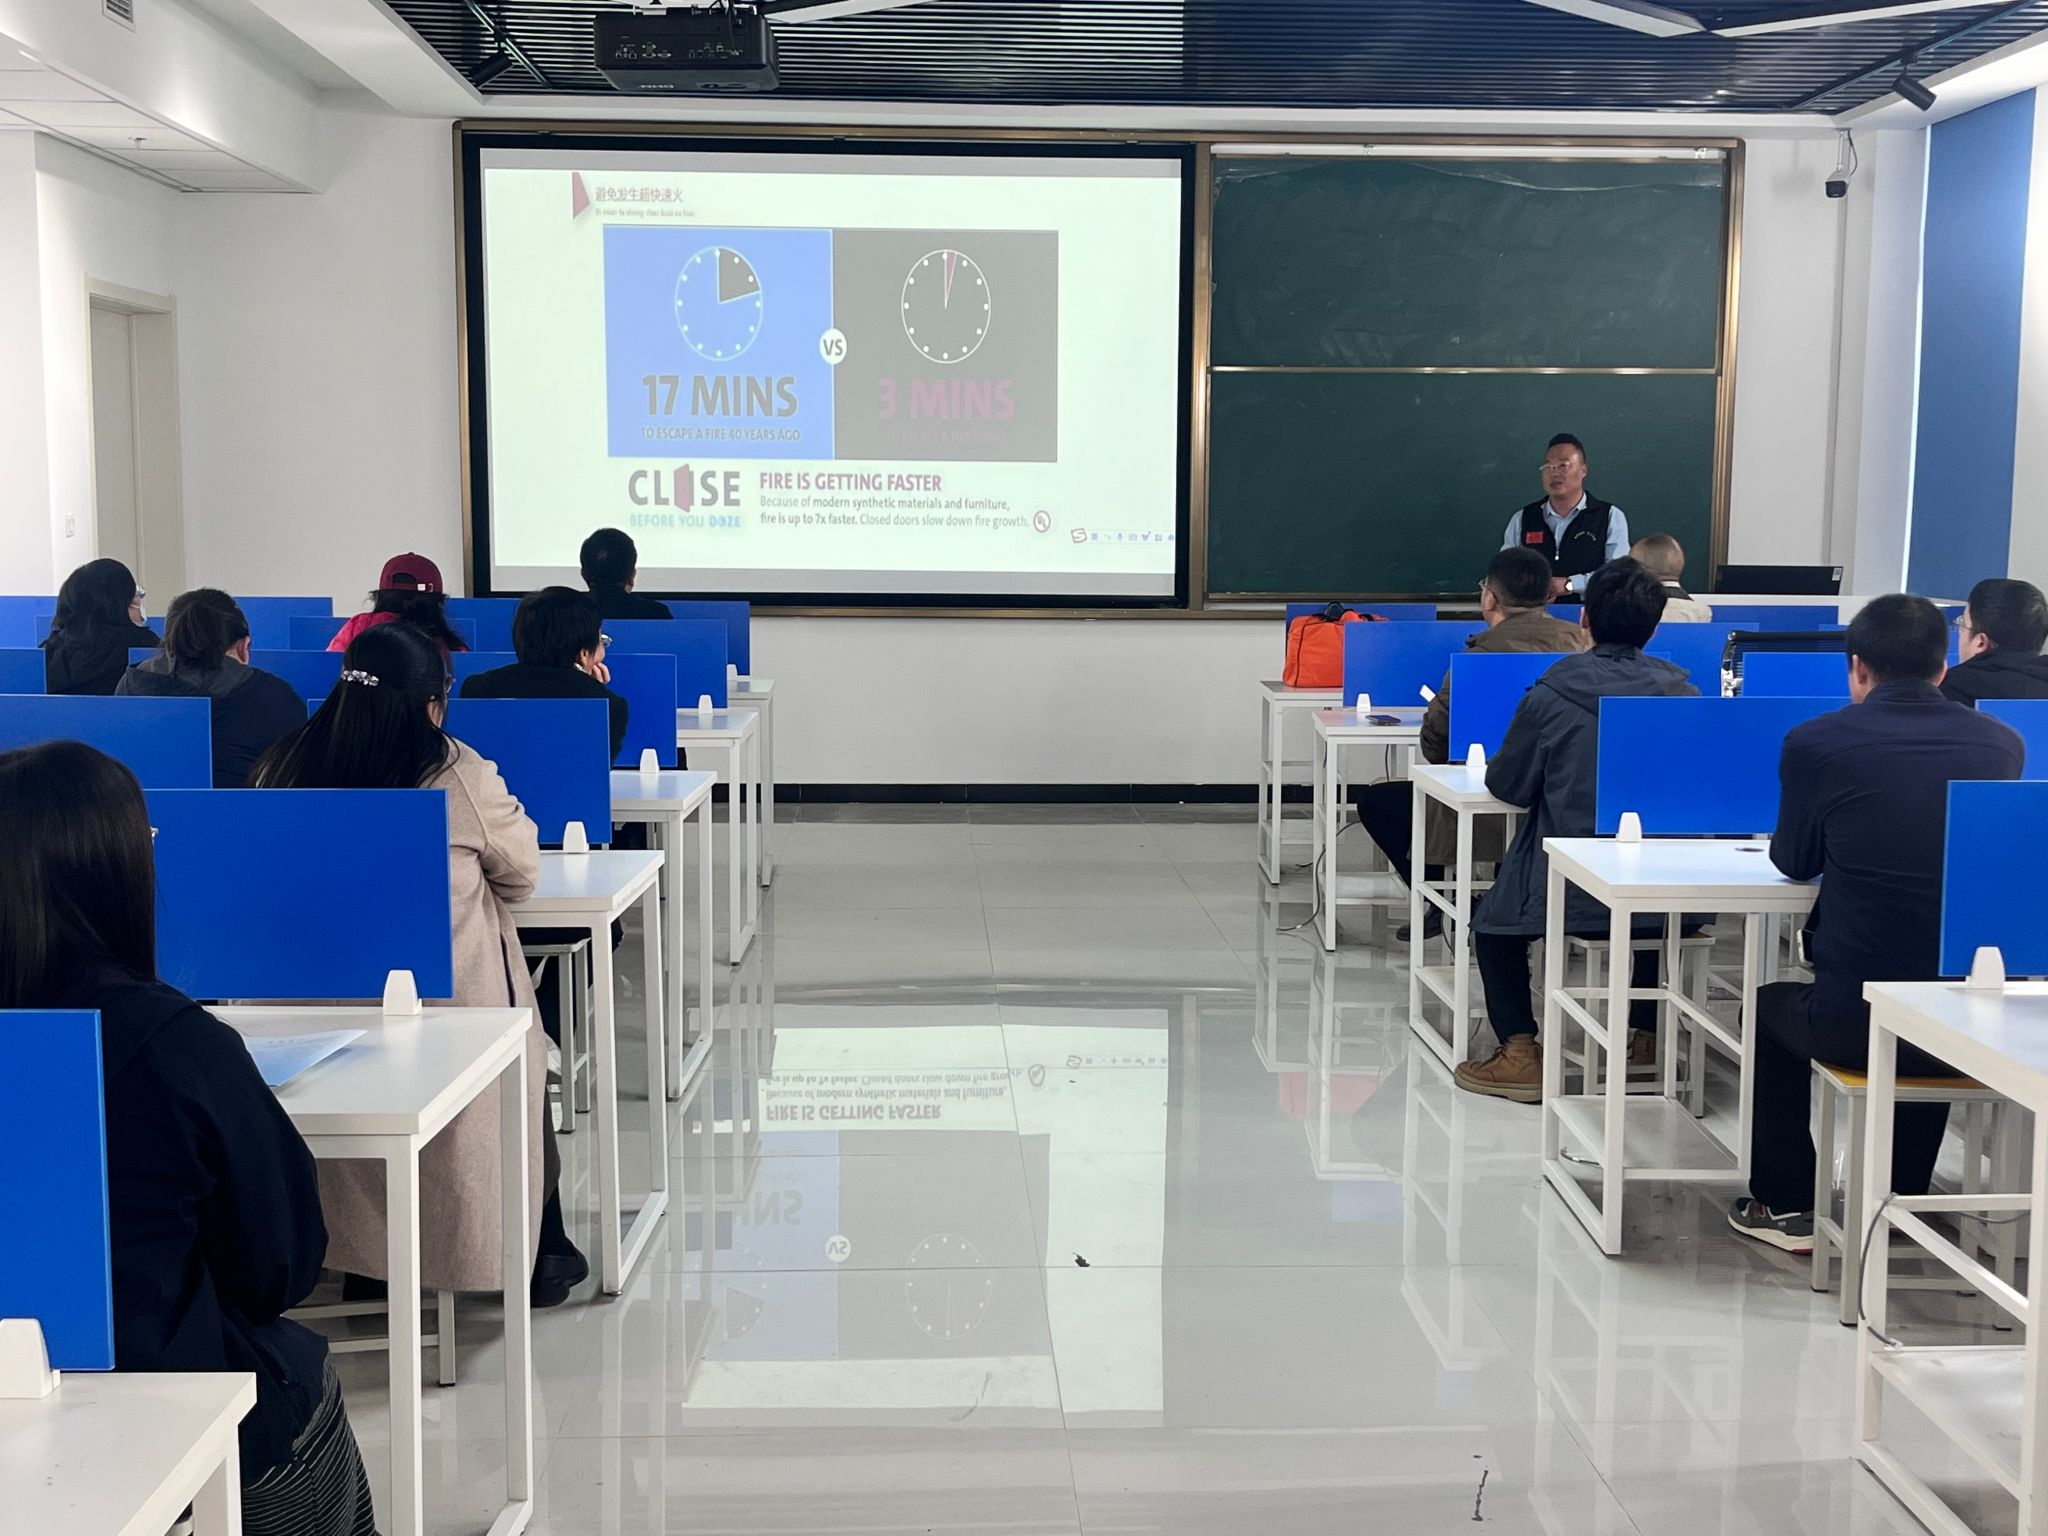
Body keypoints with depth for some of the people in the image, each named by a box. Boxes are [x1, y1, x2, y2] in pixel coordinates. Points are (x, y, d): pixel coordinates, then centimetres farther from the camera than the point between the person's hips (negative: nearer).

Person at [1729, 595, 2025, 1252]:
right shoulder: (2002, 744, 3)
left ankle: (1785, 1207, 34)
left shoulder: (1815, 743, -6)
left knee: (1771, 1006, 30)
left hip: (1857, 1024, -3)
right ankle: (1903, 1204, 44)